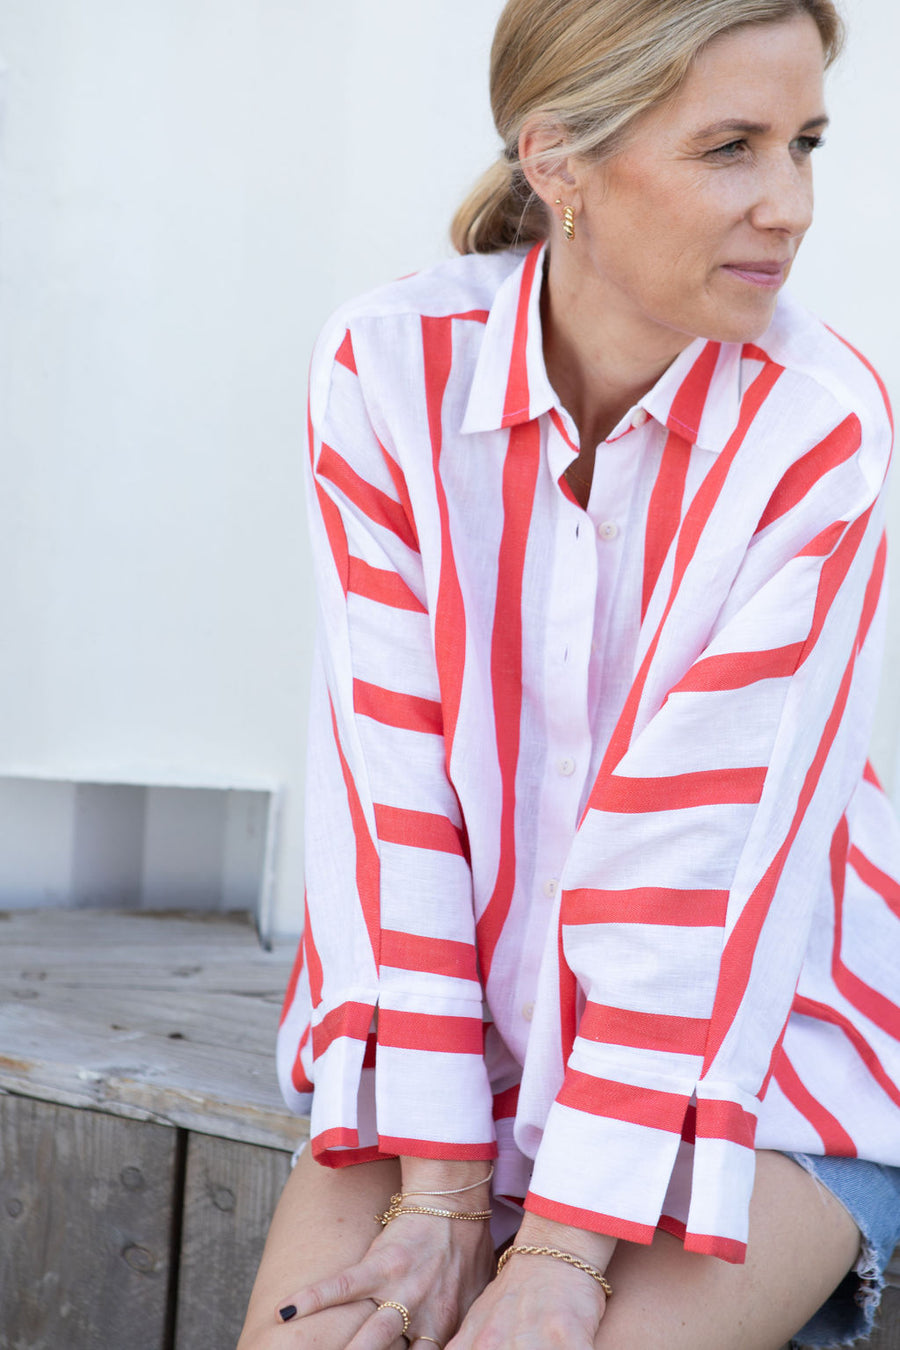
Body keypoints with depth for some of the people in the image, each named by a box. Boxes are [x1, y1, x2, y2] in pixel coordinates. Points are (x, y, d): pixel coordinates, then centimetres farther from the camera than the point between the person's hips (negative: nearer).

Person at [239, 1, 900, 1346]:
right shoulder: (389, 369, -10)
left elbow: (707, 840, -20)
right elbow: (387, 774, -13)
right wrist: (439, 1188, -16)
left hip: (755, 1056, -2)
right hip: (459, 1025, 2)